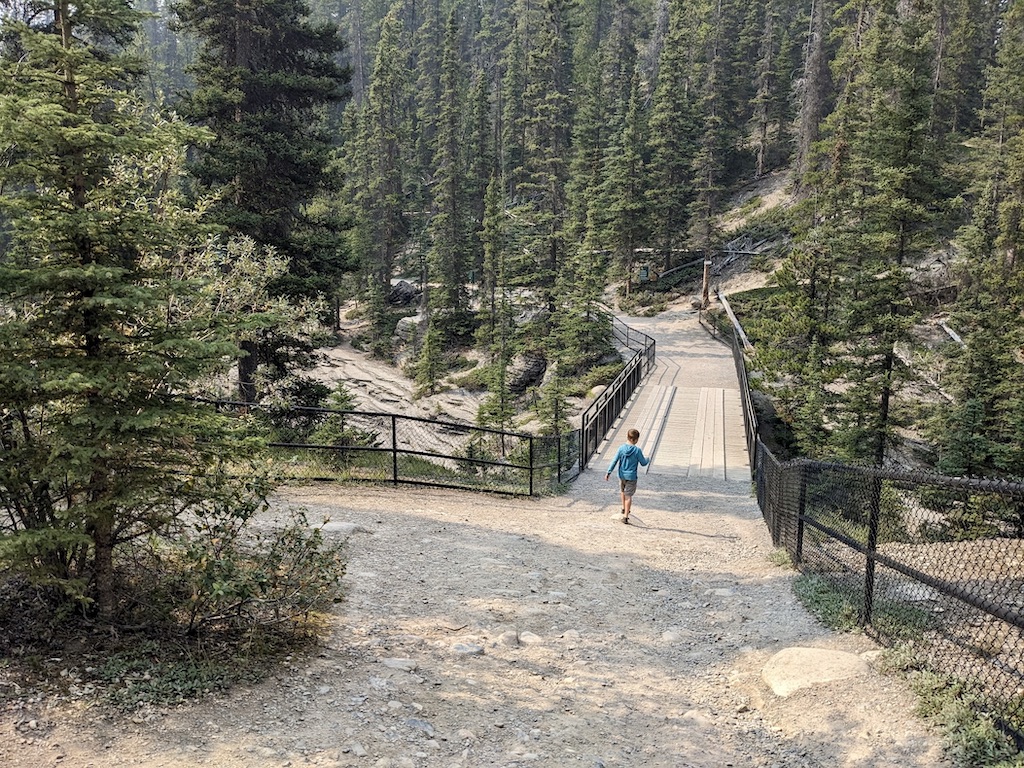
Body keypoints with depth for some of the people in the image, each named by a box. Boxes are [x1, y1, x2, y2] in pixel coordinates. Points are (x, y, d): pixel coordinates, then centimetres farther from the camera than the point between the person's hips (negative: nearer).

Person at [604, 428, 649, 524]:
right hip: (631, 476, -3)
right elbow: (643, 463, -3)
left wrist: (608, 472, -2)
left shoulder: (621, 448, -7)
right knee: (628, 496, 1)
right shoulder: (637, 450, -14)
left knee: (622, 491, 27)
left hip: (622, 475, 3)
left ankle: (624, 509, 39)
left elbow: (614, 461, -6)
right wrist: (647, 459, 18)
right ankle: (625, 516, 0)